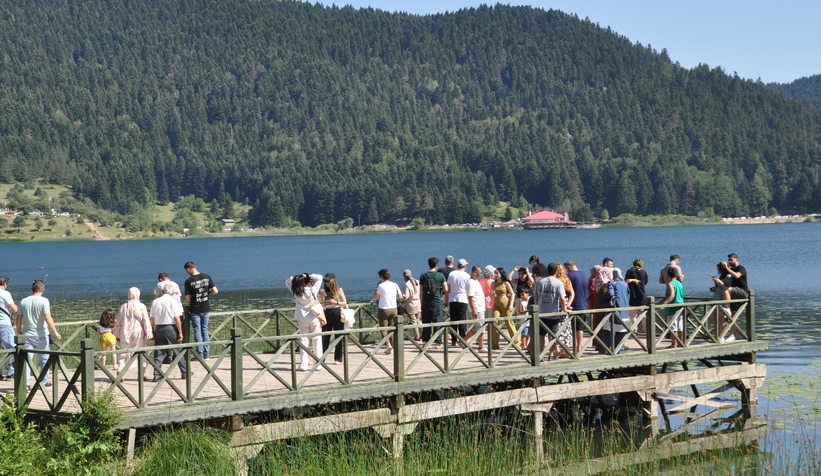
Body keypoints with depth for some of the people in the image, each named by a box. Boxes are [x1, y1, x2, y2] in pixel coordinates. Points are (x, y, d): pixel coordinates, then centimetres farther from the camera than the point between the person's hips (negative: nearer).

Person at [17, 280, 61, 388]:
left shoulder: (24, 301, 4)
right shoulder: (44, 301, -9)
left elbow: (18, 319, 7)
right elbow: (48, 318, -17)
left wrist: (19, 331, 21)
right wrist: (55, 332, -13)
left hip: (27, 334, 3)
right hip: (41, 335, -3)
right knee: (44, 358, 13)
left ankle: (25, 382, -10)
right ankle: (44, 381, 20)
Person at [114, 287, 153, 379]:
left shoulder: (123, 307, 3)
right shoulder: (141, 307, -5)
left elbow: (118, 322, 8)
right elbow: (146, 321, -6)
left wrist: (117, 334, 17)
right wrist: (149, 334, -2)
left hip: (125, 333, 2)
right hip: (138, 332, -2)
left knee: (123, 352, 6)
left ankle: (120, 368, -16)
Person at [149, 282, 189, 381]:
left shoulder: (155, 302, 5)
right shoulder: (174, 302, -6)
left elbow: (151, 319, 6)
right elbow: (177, 318, -11)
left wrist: (152, 332, 13)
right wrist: (180, 332, -7)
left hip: (158, 328, 3)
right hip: (171, 328, -3)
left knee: (158, 353, 4)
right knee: (177, 351, 8)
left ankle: (157, 376, -1)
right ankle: (185, 372, 17)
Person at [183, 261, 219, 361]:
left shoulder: (188, 281, -12)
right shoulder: (207, 277, -2)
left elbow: (187, 298, -11)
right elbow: (215, 291, -5)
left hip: (195, 310, -3)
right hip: (206, 308, 3)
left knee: (197, 331, 4)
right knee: (205, 330, 12)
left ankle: (200, 354, 4)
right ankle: (206, 354, 11)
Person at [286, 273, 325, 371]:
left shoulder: (295, 292, -6)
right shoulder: (313, 290, -12)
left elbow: (287, 282, 8)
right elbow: (319, 277, -2)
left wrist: (295, 278, -7)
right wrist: (310, 276, -7)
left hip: (302, 320, 2)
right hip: (314, 319, -2)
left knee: (303, 340, 6)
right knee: (316, 341, 6)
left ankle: (303, 364, 1)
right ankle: (318, 364, 7)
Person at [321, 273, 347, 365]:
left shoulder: (339, 290, 0)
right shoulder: (325, 291, 8)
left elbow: (345, 303, 0)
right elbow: (323, 305, 6)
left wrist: (336, 302, -16)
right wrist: (323, 297, -10)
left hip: (337, 314, -3)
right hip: (328, 314, 3)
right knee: (324, 336, -1)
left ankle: (338, 359, 5)